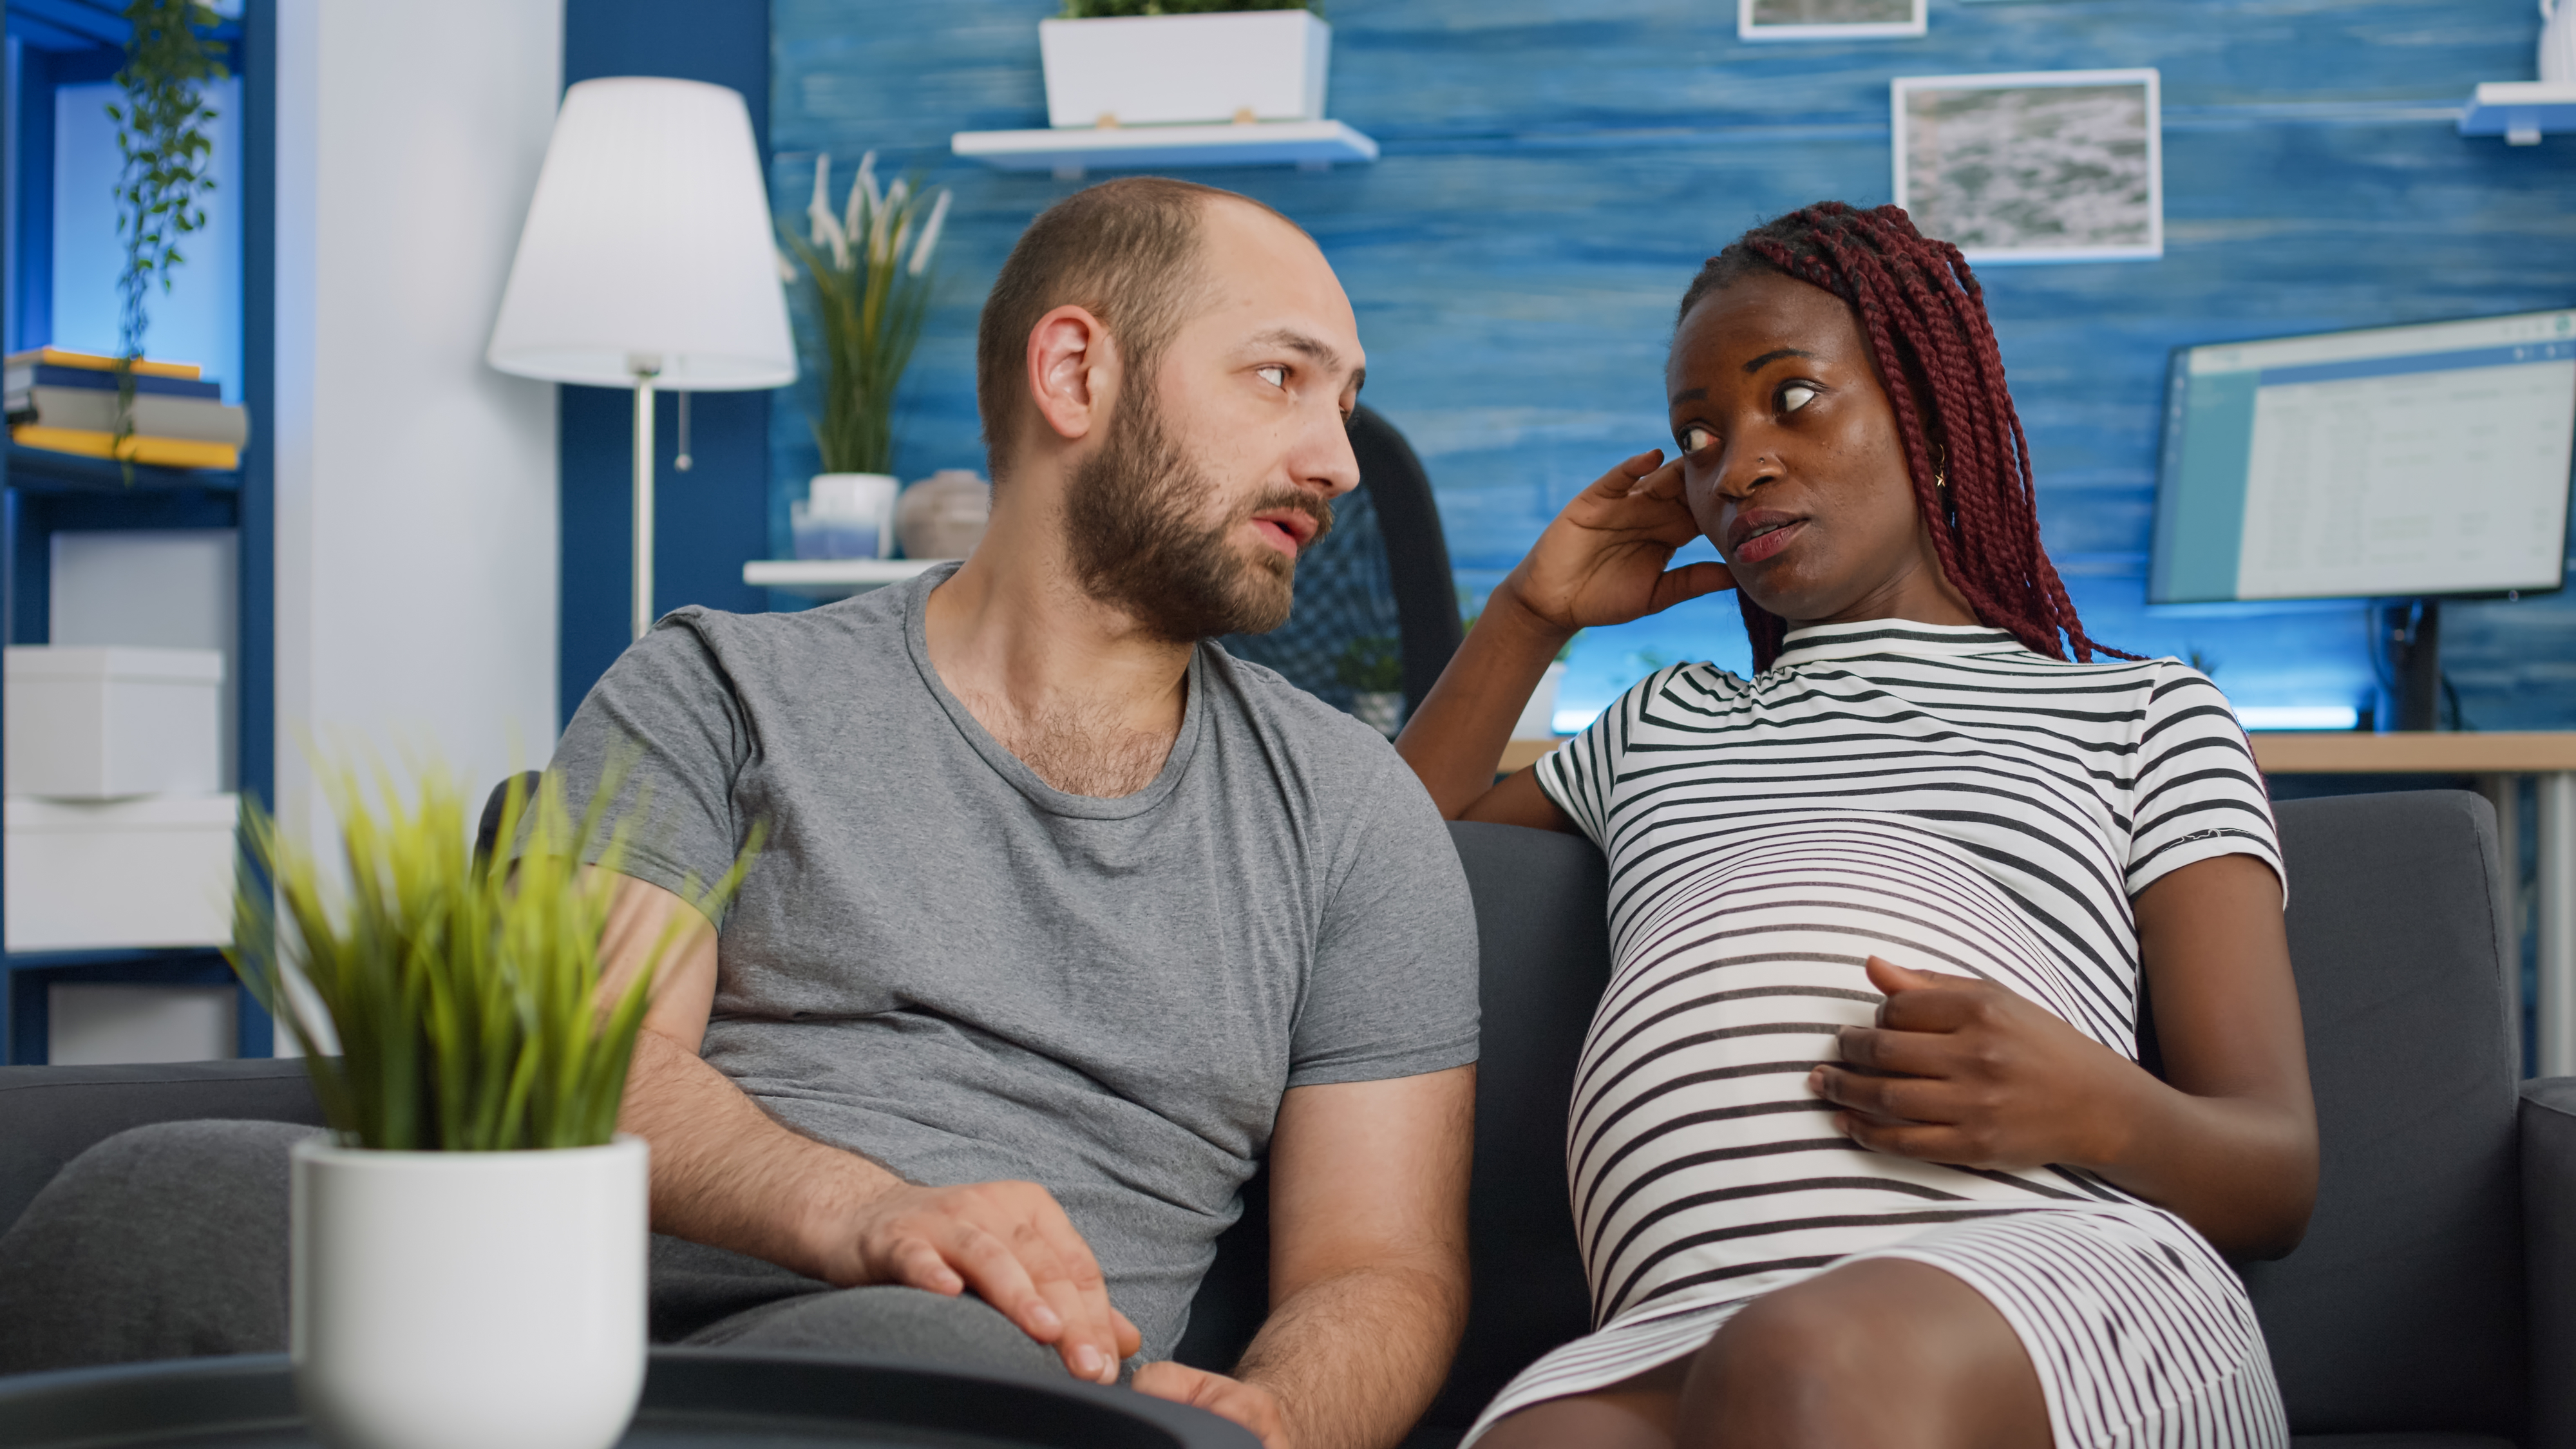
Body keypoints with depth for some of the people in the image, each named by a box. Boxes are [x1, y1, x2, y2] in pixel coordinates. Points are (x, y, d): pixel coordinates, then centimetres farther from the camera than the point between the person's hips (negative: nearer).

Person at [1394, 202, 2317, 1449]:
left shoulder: (2142, 715, 25)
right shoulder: (1663, 728, 37)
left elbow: (2276, 1174, 15)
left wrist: (2100, 1107, -10)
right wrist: (1530, 613, 37)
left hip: (2064, 1271, -1)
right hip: (1678, 1335, 2)